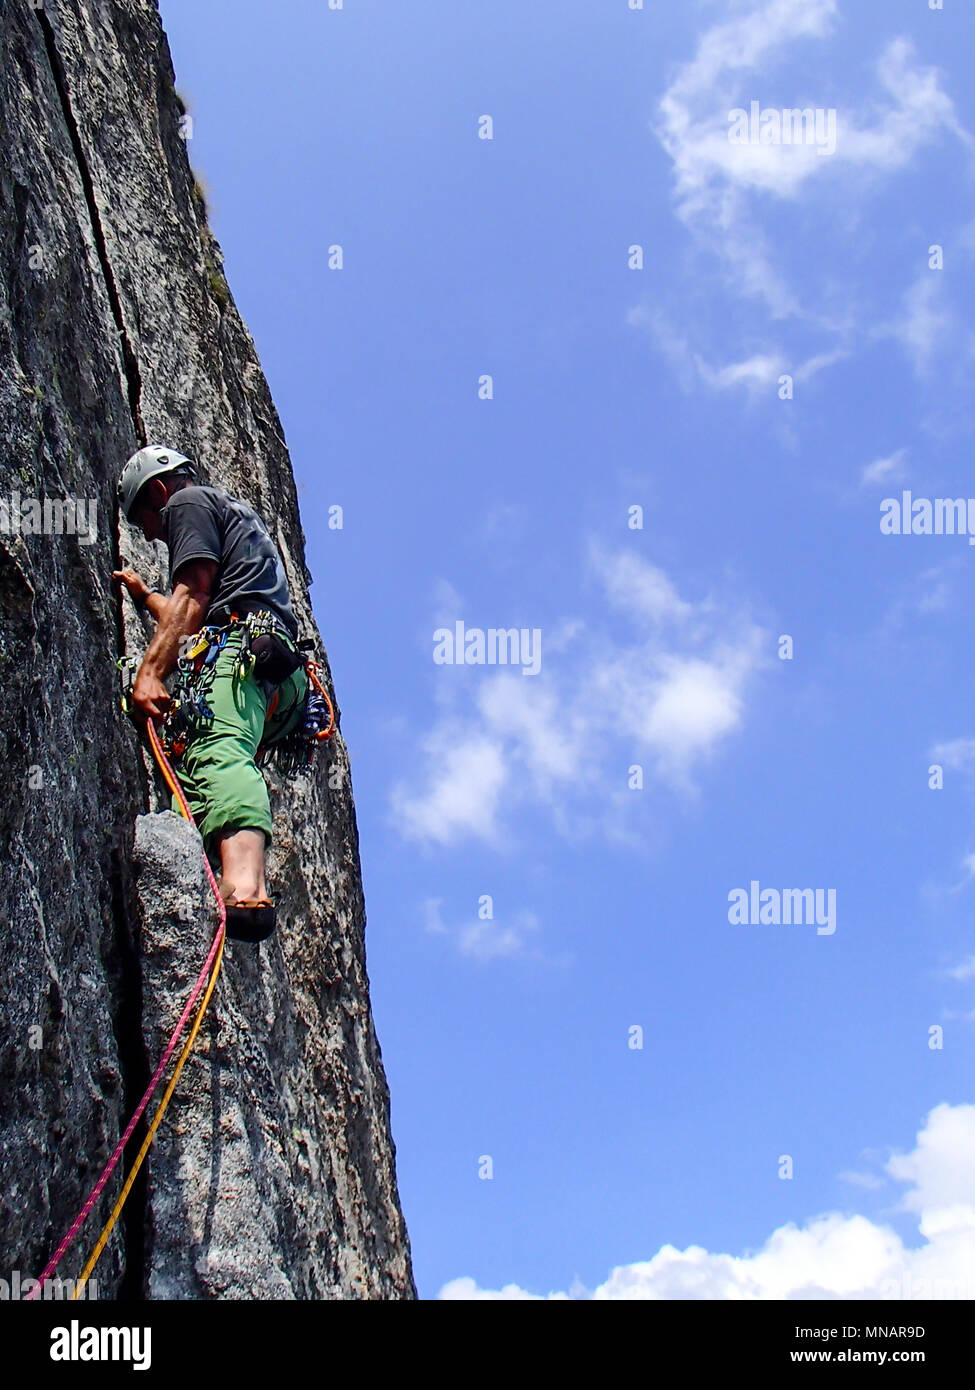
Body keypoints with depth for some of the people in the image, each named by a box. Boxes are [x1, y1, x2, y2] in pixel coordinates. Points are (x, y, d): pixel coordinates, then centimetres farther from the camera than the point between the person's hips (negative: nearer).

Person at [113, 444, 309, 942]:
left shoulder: (188, 501, 15)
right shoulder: (238, 513, 42)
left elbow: (193, 597, -4)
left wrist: (150, 672, -13)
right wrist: (144, 594, 68)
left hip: (238, 648, -10)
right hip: (284, 673, 10)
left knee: (217, 752, -32)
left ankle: (245, 887, -60)